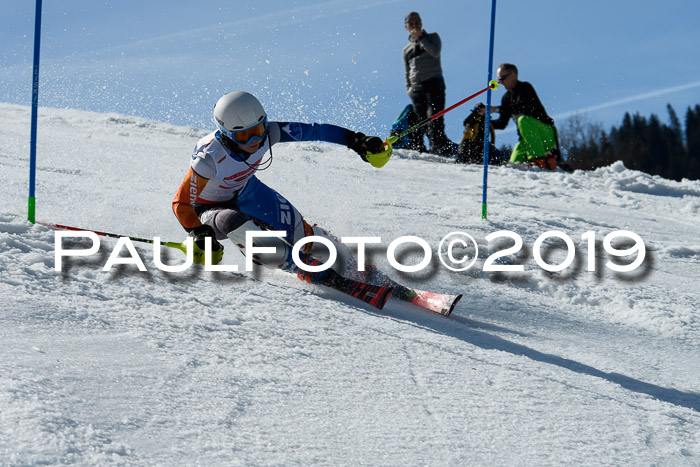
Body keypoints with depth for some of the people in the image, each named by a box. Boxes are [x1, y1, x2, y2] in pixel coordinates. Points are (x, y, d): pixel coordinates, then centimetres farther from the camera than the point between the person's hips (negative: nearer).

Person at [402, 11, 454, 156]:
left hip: (434, 83, -5)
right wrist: (409, 88, 7)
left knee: (434, 118, -19)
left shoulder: (432, 37, 12)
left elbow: (435, 52, -9)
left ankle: (440, 148, -28)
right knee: (420, 121, -3)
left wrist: (421, 37, -9)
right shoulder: (407, 49, 23)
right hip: (417, 88, 5)